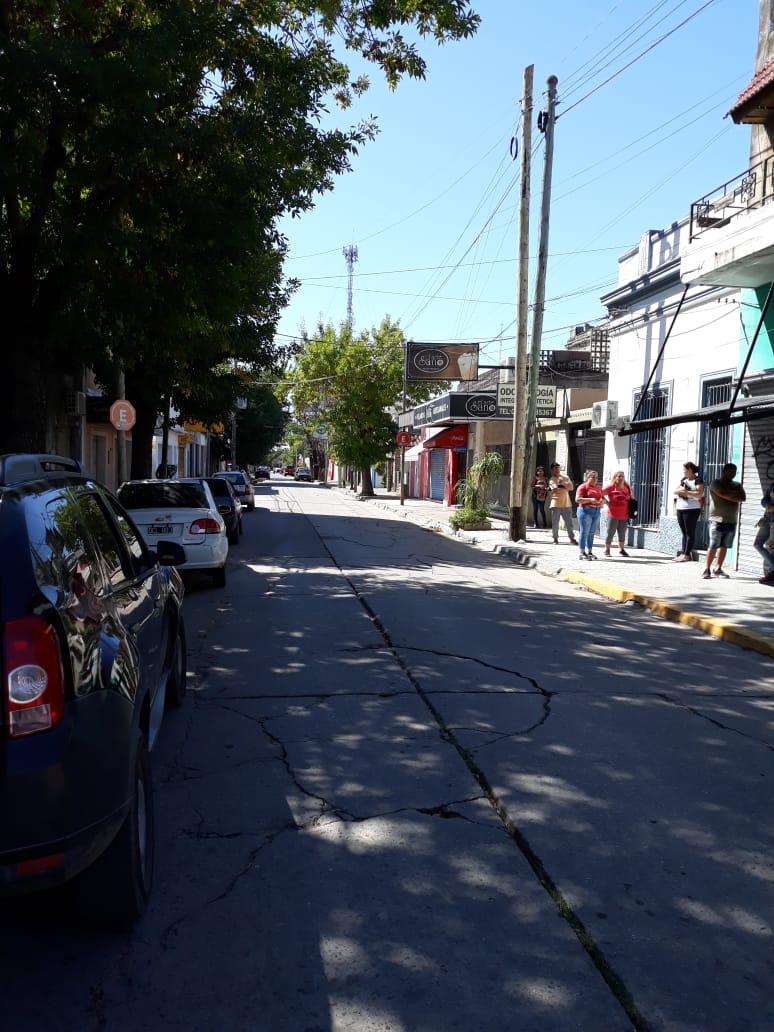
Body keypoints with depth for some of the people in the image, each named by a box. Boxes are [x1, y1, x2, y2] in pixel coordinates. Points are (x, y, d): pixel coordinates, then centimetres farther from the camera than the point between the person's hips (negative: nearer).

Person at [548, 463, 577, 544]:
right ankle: (555, 539, 11)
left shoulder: (565, 477, 14)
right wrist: (565, 488, -3)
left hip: (566, 504, 3)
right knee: (555, 523, 0)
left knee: (569, 522, 4)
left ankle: (572, 538, 10)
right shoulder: (551, 479, -2)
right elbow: (556, 490, -16)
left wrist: (563, 483, -12)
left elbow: (571, 487, 2)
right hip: (555, 504, -3)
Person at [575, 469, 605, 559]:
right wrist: (590, 499, -22)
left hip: (596, 512, 6)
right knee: (584, 532, -5)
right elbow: (577, 499, -13)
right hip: (586, 511, -6)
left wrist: (602, 501, -1)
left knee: (592, 533, 10)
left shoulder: (598, 488, 17)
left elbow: (603, 498, 24)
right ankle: (582, 553, -1)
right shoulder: (583, 487, -4)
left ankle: (590, 552, 16)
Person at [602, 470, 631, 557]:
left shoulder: (627, 488, 7)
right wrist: (607, 502, -9)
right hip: (613, 515, -4)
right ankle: (607, 550, 13)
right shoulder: (610, 487, -7)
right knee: (610, 532, 2)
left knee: (622, 533, 12)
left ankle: (621, 549, 24)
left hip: (624, 515, 4)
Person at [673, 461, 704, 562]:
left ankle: (687, 555, -5)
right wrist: (680, 490, -9)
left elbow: (699, 494, -18)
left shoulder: (698, 480, -6)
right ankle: (682, 553, 9)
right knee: (684, 532, 8)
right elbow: (674, 491, 12)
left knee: (690, 532, -4)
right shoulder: (683, 479, 16)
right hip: (680, 509, 7)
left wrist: (686, 492, -16)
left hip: (692, 509, -7)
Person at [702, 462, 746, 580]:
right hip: (717, 520, -5)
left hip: (732, 521, 5)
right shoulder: (716, 483, 0)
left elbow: (743, 498, 0)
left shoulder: (737, 485, 16)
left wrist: (730, 494, -10)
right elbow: (723, 494, -18)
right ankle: (707, 569, 0)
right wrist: (735, 496, -5)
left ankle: (718, 568, 16)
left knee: (724, 546, 8)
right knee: (713, 546, -7)